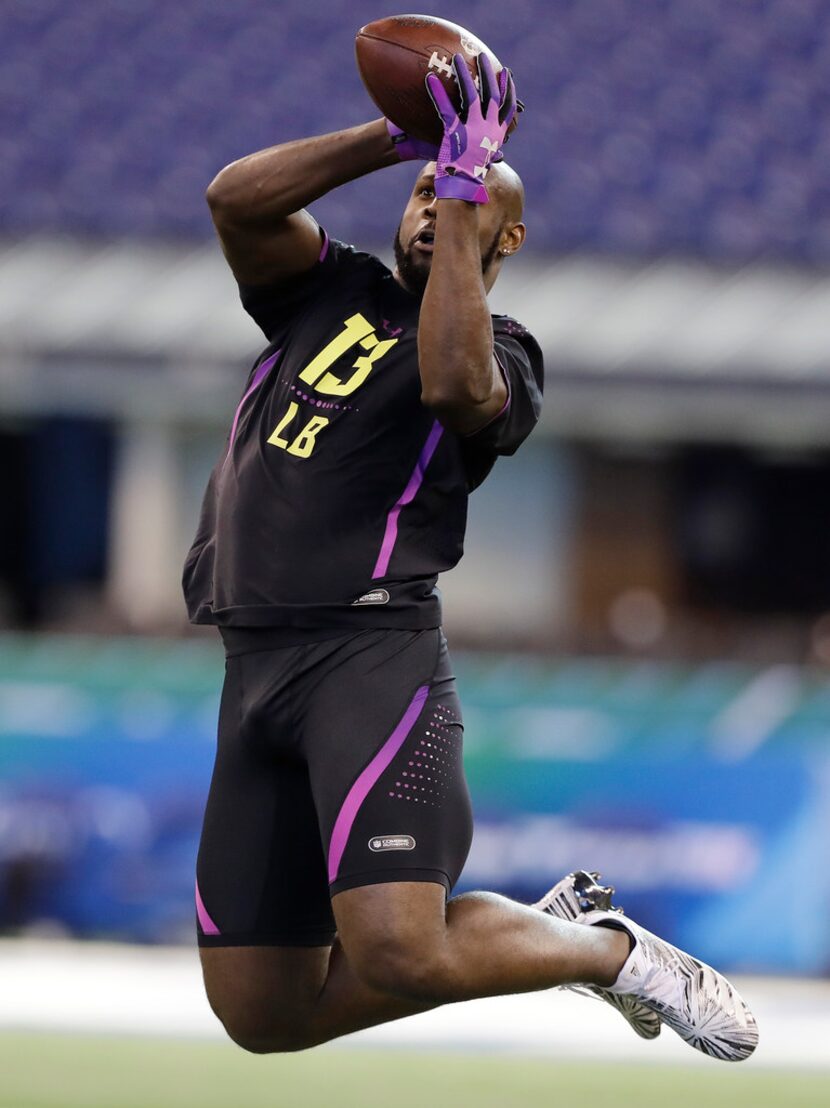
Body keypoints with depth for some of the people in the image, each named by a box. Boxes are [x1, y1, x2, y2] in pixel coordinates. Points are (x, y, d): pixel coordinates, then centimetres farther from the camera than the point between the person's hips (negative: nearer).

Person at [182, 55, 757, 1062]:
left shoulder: (499, 353, 6)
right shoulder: (331, 290, 21)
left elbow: (455, 382, -19)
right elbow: (237, 199, 4)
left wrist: (463, 191, -12)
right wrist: (396, 140, -1)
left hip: (373, 650, -6)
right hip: (255, 667, 6)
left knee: (398, 955, -27)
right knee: (261, 1012, 2)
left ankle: (610, 951, 3)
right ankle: (551, 925, 21)